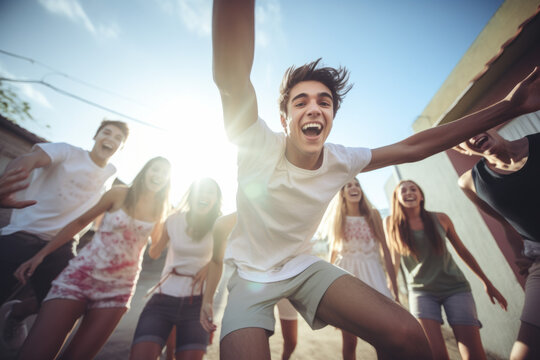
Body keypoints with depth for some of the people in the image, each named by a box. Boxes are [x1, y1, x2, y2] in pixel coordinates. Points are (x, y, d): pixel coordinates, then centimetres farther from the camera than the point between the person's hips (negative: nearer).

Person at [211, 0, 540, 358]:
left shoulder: (341, 161, -12)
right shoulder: (259, 146, -24)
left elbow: (411, 147, -4)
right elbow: (230, 77, -40)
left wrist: (510, 106, -2)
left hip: (302, 266, 2)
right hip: (251, 275, -1)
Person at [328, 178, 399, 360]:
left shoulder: (373, 214, 3)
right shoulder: (337, 218, 5)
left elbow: (385, 250, 4)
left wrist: (395, 289, 2)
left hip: (371, 274, 0)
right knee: (349, 341, 5)